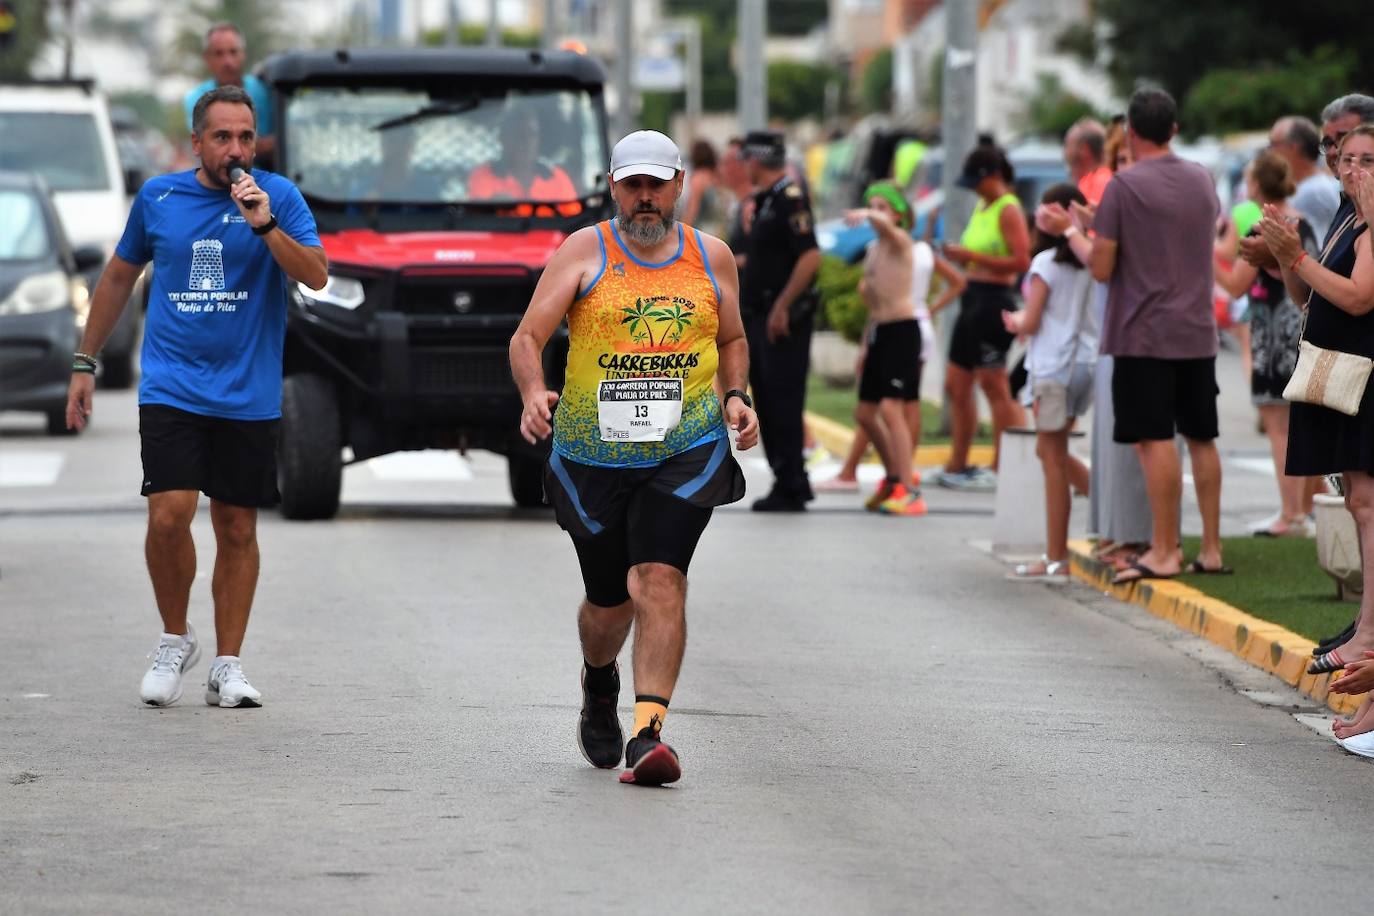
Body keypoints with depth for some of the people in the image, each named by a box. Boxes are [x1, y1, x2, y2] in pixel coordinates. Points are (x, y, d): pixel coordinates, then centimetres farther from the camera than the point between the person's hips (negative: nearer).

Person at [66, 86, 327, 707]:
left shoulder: (279, 196, 0)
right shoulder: (158, 198, 5)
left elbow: (317, 277, -10)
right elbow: (119, 278, 18)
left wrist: (266, 225, -24)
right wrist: (84, 363, 18)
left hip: (248, 396, 0)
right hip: (171, 391, 0)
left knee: (238, 531, 5)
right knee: (169, 515, -15)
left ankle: (227, 666, 16)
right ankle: (175, 641, 8)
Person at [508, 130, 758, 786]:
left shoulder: (711, 257, 9)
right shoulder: (584, 252, 1)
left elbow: (732, 341, 24)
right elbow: (527, 339, -5)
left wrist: (736, 398, 6)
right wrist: (534, 394, -25)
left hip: (686, 450, 0)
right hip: (593, 454, 0)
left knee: (660, 579, -19)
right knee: (610, 599, 11)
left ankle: (648, 734, -25)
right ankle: (599, 685, 45)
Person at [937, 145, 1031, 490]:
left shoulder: (1009, 210, -12)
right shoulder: (981, 207, 15)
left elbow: (1021, 261, -20)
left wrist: (973, 256, -20)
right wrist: (961, 255, 4)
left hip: (995, 299, -10)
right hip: (973, 297, 10)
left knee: (995, 387, -4)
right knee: (956, 386, 13)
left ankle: (1000, 470, 1)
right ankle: (957, 466, 21)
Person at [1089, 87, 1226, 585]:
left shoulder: (1124, 187, -11)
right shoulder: (1202, 180, 8)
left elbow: (1102, 268, -12)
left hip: (1145, 333, -6)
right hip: (1198, 330, 6)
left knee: (1155, 440, -6)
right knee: (1202, 440, 11)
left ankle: (1164, 551, -8)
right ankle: (1211, 548, 14)